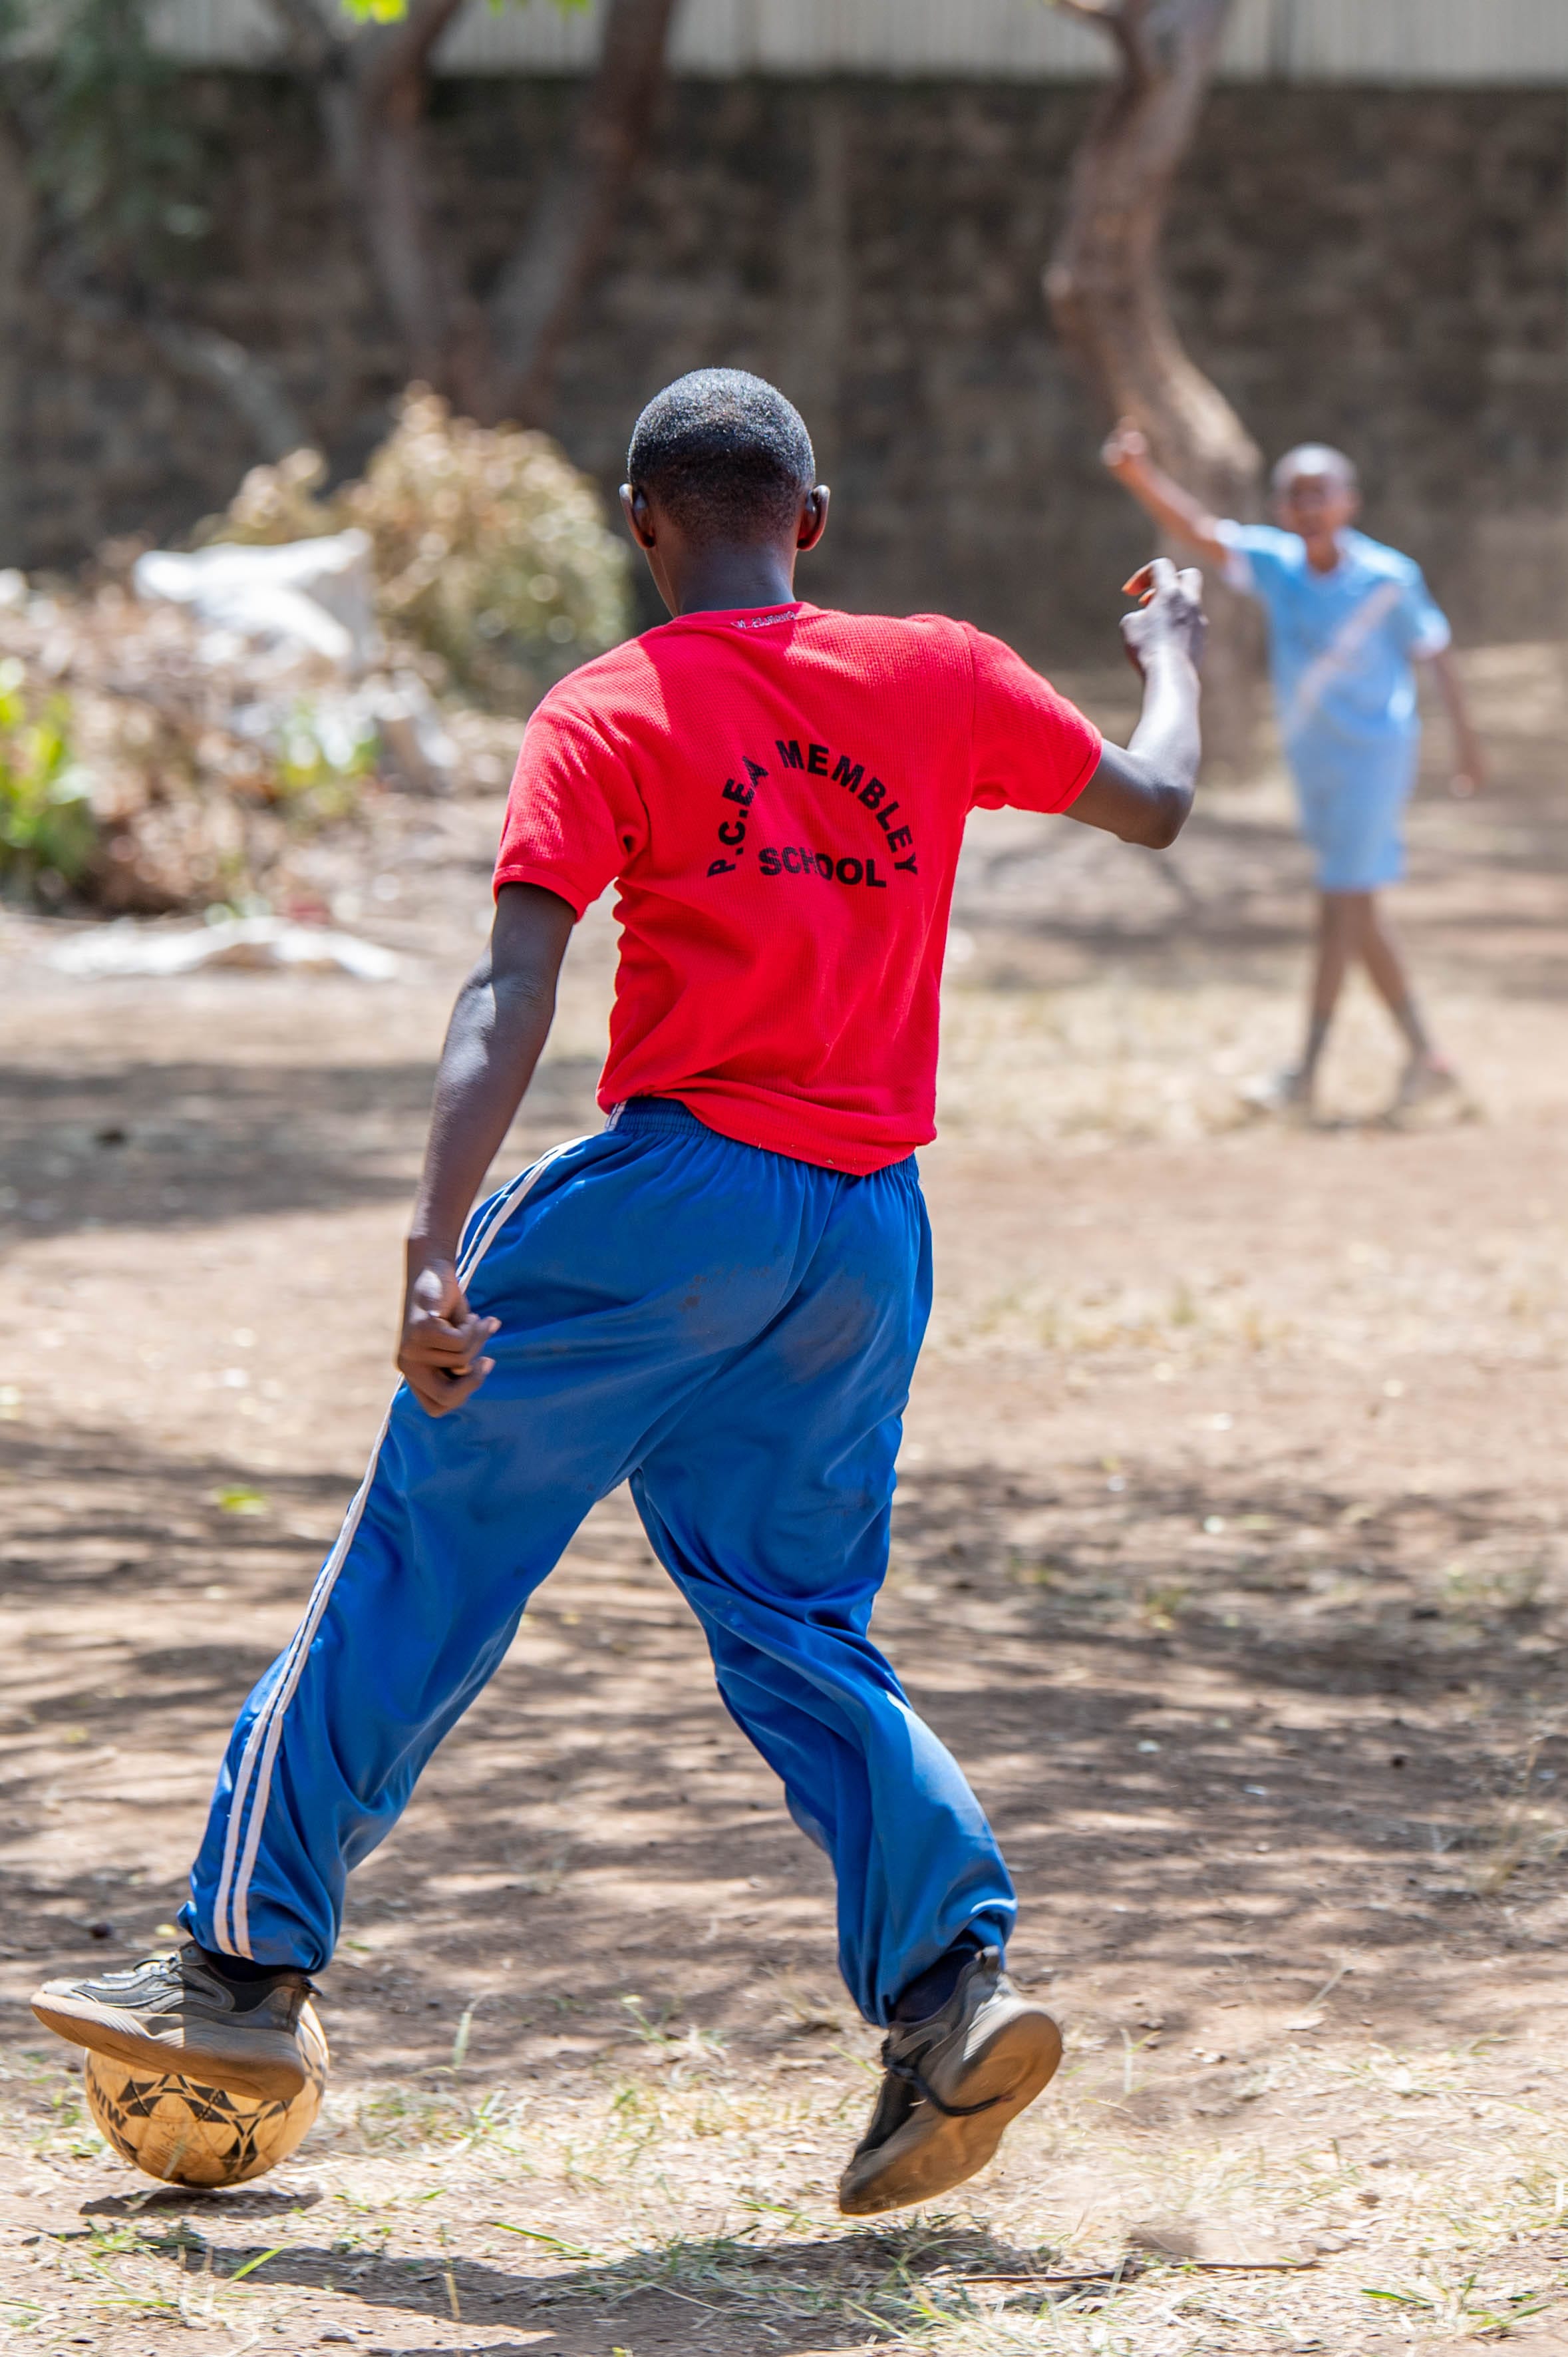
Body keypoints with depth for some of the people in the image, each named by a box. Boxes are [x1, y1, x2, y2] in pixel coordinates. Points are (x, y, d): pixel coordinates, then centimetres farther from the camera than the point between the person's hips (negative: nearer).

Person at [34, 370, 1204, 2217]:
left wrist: (435, 1249, -23)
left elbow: (508, 999, -14)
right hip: (871, 1233, 4)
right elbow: (1154, 804, 23)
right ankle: (952, 1980, -5)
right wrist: (1172, 649, 43)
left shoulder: (610, 718, -3)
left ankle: (246, 1965, 7)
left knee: (422, 1560, 4)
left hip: (672, 1192, -4)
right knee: (802, 1631, 13)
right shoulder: (942, 679, 8)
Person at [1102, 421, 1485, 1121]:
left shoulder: (1388, 578, -14)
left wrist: (1466, 741, -2)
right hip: (1312, 760, 6)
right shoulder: (1276, 564, -5)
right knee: (1356, 915, 11)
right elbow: (1198, 530, -18)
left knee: (1342, 905, -9)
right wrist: (1139, 475, -34)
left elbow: (1434, 654, -3)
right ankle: (1426, 1059, 21)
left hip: (1374, 752, -6)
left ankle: (1305, 1073, -8)